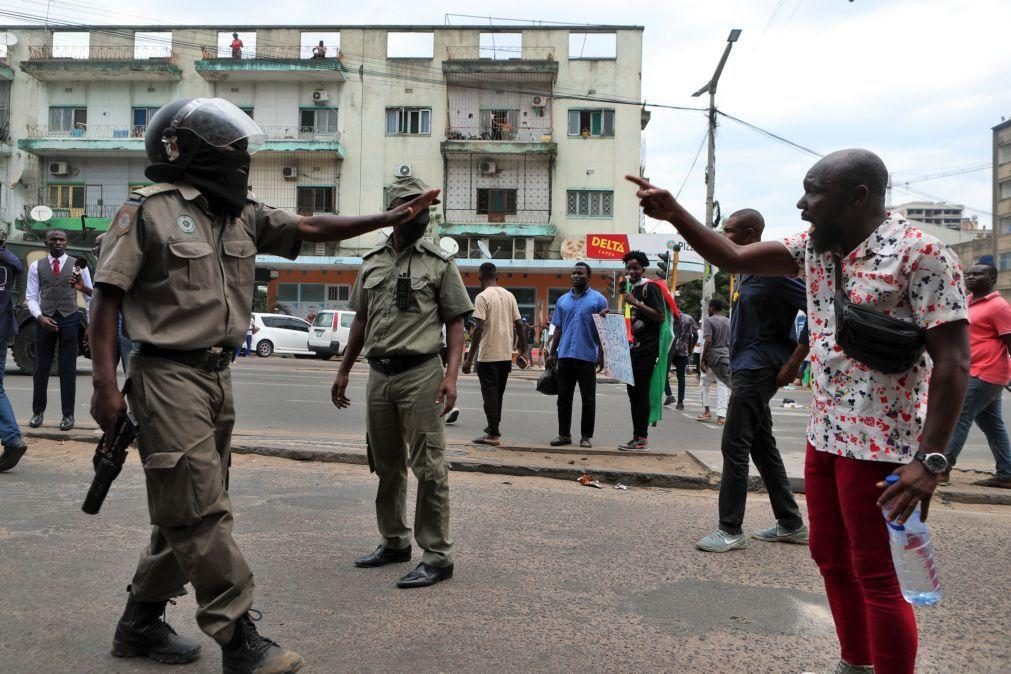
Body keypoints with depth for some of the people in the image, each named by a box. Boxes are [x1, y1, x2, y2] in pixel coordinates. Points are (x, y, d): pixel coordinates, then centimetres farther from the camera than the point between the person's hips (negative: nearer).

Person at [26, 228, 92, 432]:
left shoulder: (78, 265, 3)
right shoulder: (36, 266, 5)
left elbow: (92, 295, 3)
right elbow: (31, 297, 2)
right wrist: (40, 317, -12)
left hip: (70, 319, -1)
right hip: (45, 319, 1)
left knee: (68, 369, 3)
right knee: (41, 368, 8)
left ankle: (68, 415, 10)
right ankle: (38, 411, 22)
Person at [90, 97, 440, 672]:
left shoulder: (243, 216, 12)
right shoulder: (149, 211, -7)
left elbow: (313, 228, 13)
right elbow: (108, 298, -9)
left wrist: (392, 218, 9)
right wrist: (105, 384, -16)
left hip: (218, 375, 8)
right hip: (169, 375, -8)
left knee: (187, 511, 14)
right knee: (203, 513, -5)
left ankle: (140, 625, 29)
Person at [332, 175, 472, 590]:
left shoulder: (439, 263, 0)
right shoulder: (371, 263, 13)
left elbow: (456, 322, -3)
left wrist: (451, 375, -15)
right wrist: (343, 371, 17)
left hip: (421, 373, -5)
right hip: (378, 374, 5)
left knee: (428, 467, -4)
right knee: (386, 465, 14)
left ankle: (437, 556, 4)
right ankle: (394, 542, 29)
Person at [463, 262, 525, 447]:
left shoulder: (482, 297, -11)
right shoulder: (509, 295, 8)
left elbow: (479, 329, -18)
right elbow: (520, 325, 8)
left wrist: (469, 358, -15)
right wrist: (523, 351, 18)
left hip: (488, 355, -6)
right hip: (506, 355, 6)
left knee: (490, 394, 0)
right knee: (498, 393, 19)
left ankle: (493, 435, 1)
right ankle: (494, 427, 31)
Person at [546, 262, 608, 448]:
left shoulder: (598, 299, 0)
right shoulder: (562, 300, 12)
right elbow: (558, 329, 15)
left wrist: (602, 355, -7)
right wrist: (552, 353, 9)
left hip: (587, 357, -4)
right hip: (565, 356, 4)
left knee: (588, 399, 3)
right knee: (564, 398, 8)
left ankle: (586, 436, 12)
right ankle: (564, 434, 17)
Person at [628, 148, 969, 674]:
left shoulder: (920, 253, -15)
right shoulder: (813, 248, 6)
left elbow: (953, 362, -18)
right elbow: (731, 258, 6)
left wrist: (930, 459, -22)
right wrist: (674, 214, -7)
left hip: (880, 444, -8)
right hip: (824, 435, 8)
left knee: (875, 575, 2)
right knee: (830, 557, 18)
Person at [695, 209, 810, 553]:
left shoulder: (774, 270, -14)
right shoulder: (746, 272, 13)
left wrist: (793, 362, -18)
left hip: (758, 370, -10)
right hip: (747, 368, 10)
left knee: (733, 445, -7)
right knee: (762, 445, 14)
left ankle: (730, 530, 2)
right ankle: (791, 524, 24)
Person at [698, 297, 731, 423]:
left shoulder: (709, 320, -7)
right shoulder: (729, 322, 12)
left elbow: (708, 341, -15)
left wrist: (702, 360, -13)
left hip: (712, 356, -4)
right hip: (726, 357, 4)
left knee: (704, 384, 13)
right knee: (723, 386, 2)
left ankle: (707, 411, 11)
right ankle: (721, 415, -2)